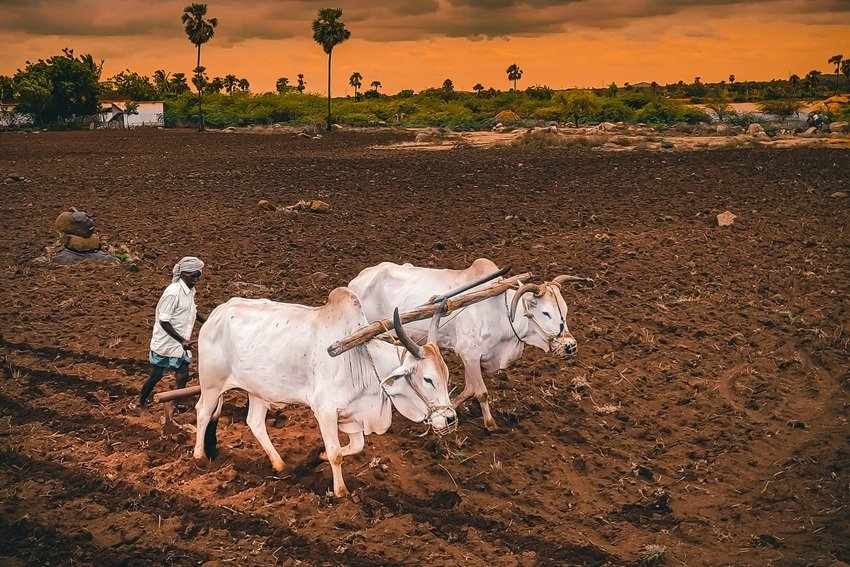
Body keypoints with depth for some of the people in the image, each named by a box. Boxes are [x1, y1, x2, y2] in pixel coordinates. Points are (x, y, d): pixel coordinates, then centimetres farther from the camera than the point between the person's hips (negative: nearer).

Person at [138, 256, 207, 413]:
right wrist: (182, 340, -25)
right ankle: (141, 404, 28)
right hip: (166, 343, -7)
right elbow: (164, 321, -23)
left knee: (183, 377, 4)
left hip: (180, 343, 7)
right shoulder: (173, 293, -24)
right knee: (156, 376, 7)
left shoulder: (189, 290, 2)